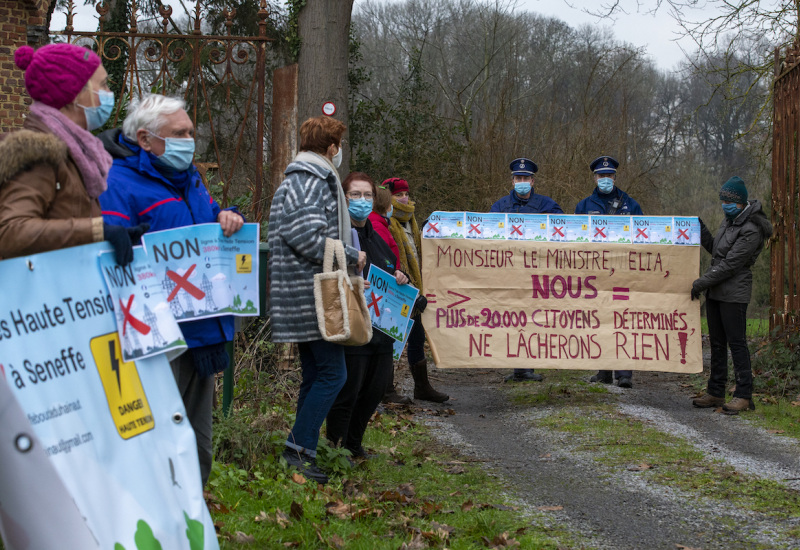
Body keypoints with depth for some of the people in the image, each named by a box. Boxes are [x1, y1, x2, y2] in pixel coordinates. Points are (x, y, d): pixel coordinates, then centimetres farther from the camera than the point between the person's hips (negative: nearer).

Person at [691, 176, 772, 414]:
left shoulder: (751, 230, -17)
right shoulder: (728, 220, 12)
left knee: (736, 342, -5)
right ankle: (715, 393, 19)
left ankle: (743, 395, -1)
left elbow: (730, 264, -19)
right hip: (715, 292, 9)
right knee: (717, 343, 12)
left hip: (733, 294, -9)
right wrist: (701, 231, 7)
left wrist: (701, 283, -17)